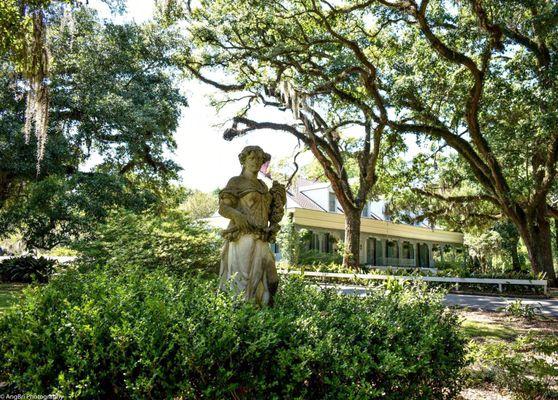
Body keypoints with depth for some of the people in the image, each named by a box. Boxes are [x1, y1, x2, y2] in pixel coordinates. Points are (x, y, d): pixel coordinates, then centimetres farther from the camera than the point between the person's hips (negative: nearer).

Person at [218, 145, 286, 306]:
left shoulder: (262, 185, 20)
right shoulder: (236, 182, 2)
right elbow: (223, 208, -7)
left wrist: (278, 196, 7)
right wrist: (237, 216, -27)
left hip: (261, 241, 7)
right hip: (244, 238, -7)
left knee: (268, 281, 5)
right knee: (243, 280, -10)